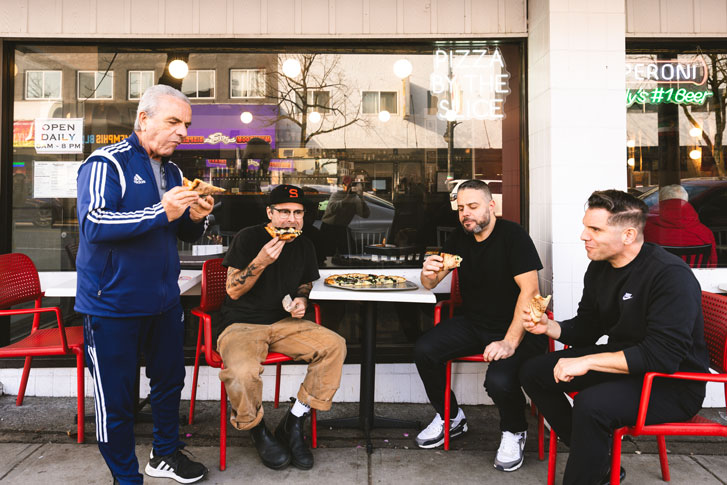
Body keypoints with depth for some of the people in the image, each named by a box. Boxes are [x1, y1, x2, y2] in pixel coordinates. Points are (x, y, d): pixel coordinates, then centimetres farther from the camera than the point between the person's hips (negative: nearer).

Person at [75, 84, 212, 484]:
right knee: (116, 399, 3)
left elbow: (186, 234, 16)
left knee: (170, 380, 19)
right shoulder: (105, 163, -12)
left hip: (164, 301, 8)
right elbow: (93, 225, -26)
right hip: (112, 304, -7)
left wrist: (196, 218, -7)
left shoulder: (172, 171, 10)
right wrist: (161, 213, -31)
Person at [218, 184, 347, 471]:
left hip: (284, 323, 5)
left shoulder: (304, 246, 8)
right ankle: (257, 430, -2)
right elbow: (233, 291, -9)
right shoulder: (248, 238, -7)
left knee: (335, 345, -19)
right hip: (241, 324, -4)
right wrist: (261, 261, -24)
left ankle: (293, 424, -7)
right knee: (241, 371, -36)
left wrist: (301, 300, -1)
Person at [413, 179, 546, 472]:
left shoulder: (513, 236, -12)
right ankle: (450, 418, 10)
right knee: (424, 350, -15)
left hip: (513, 327, -6)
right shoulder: (460, 238, 8)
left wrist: (510, 342, -27)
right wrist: (429, 274, -15)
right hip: (472, 324, 6)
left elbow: (530, 290, -20)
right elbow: (429, 284, 11)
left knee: (499, 380, -31)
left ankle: (514, 432, 6)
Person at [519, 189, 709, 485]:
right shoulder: (600, 267, 2)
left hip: (672, 383, -9)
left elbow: (663, 355, -30)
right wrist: (549, 327, -10)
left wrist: (587, 362, -28)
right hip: (620, 361, 9)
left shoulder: (671, 275, -23)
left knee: (591, 404, -35)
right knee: (533, 372, 2)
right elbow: (586, 328, 11)